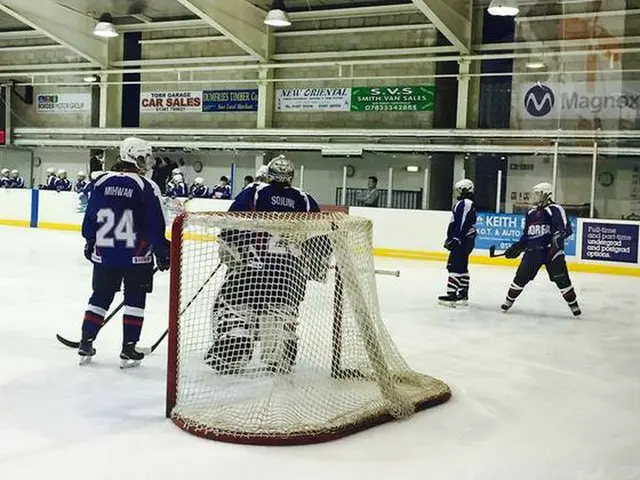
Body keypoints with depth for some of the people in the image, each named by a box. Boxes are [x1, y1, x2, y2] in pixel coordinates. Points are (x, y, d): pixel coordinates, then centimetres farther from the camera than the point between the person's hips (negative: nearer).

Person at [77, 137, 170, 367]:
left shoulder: (102, 182, 2)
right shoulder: (147, 187, -11)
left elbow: (90, 217, 7)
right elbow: (155, 227, -10)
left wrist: (90, 243, 21)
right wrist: (162, 253, 0)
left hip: (104, 254, 4)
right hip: (136, 256, -4)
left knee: (100, 297, 17)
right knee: (134, 301, 8)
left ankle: (86, 344, 21)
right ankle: (128, 349, 9)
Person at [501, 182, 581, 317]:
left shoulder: (555, 210, -7)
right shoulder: (531, 213, 15)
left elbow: (566, 228, -15)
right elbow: (526, 235, 20)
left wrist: (559, 236, -32)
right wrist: (516, 248, 13)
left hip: (552, 251, -6)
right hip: (533, 251, 6)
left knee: (561, 278, -7)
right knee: (521, 276, 5)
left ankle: (573, 304, 6)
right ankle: (509, 300, 19)